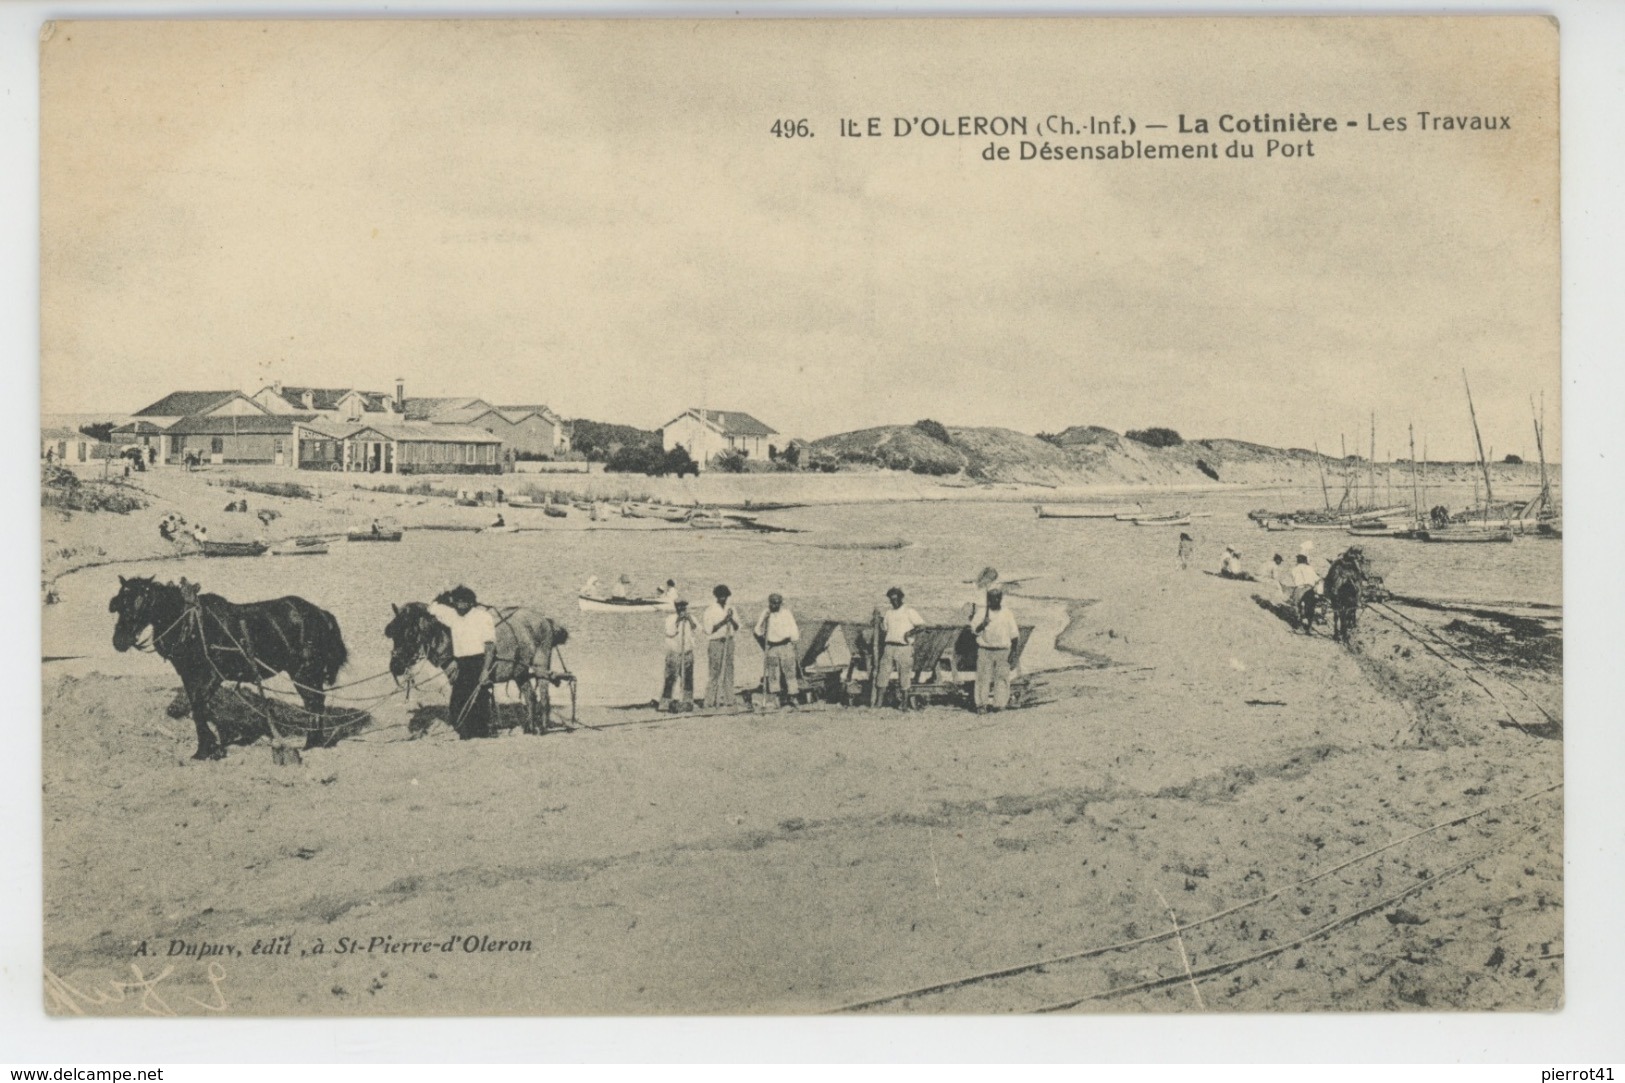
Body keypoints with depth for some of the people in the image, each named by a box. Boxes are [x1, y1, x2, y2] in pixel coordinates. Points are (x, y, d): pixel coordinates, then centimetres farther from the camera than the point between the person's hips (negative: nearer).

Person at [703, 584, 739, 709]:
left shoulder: (730, 608, 8)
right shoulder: (710, 610, -6)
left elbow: (737, 627, 8)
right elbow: (709, 629, -12)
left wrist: (731, 619, -12)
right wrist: (723, 621, -19)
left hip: (728, 641, 5)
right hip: (715, 642, -5)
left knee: (728, 671, 3)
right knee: (714, 672, -6)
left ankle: (726, 699, 8)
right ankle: (712, 700, -2)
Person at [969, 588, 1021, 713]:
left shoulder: (1007, 614, 6)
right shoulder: (981, 612, 4)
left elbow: (1014, 634, 7)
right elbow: (974, 629, -1)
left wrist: (1013, 650, 0)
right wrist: (982, 624, -22)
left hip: (1002, 651, 1)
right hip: (985, 650, -1)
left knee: (1002, 677, -1)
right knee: (983, 677, -3)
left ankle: (999, 703, 5)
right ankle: (981, 704, -1)